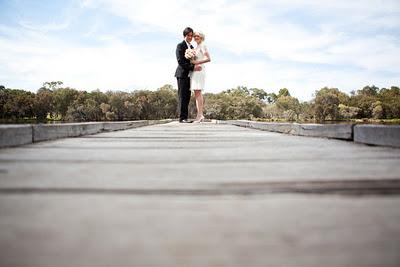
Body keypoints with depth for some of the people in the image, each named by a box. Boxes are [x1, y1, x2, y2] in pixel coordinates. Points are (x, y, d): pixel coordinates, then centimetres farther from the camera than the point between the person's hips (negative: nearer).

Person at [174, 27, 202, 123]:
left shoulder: (191, 47, 21)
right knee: (183, 97, -7)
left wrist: (195, 66, 0)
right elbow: (180, 62, -13)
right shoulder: (180, 46, -4)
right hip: (182, 74, -7)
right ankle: (182, 118, -5)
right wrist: (193, 67, -19)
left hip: (189, 75, 8)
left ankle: (185, 117, 9)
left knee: (187, 97, 6)